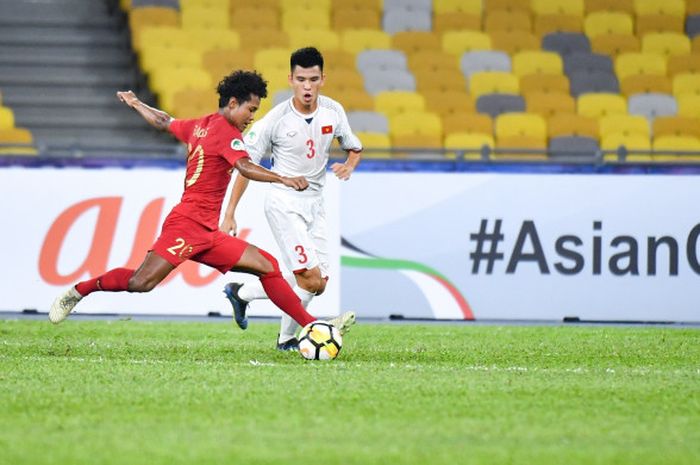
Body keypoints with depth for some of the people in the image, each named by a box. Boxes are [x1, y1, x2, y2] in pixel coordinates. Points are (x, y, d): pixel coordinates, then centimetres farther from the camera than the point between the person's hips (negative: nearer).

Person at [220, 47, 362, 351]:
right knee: (310, 278, -16)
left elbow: (354, 148, 15)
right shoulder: (275, 119, -14)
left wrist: (349, 166, -9)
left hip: (314, 203, 6)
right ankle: (286, 339, 3)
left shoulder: (333, 111, -1)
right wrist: (230, 214, -10)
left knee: (317, 285, 6)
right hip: (284, 203, -6)